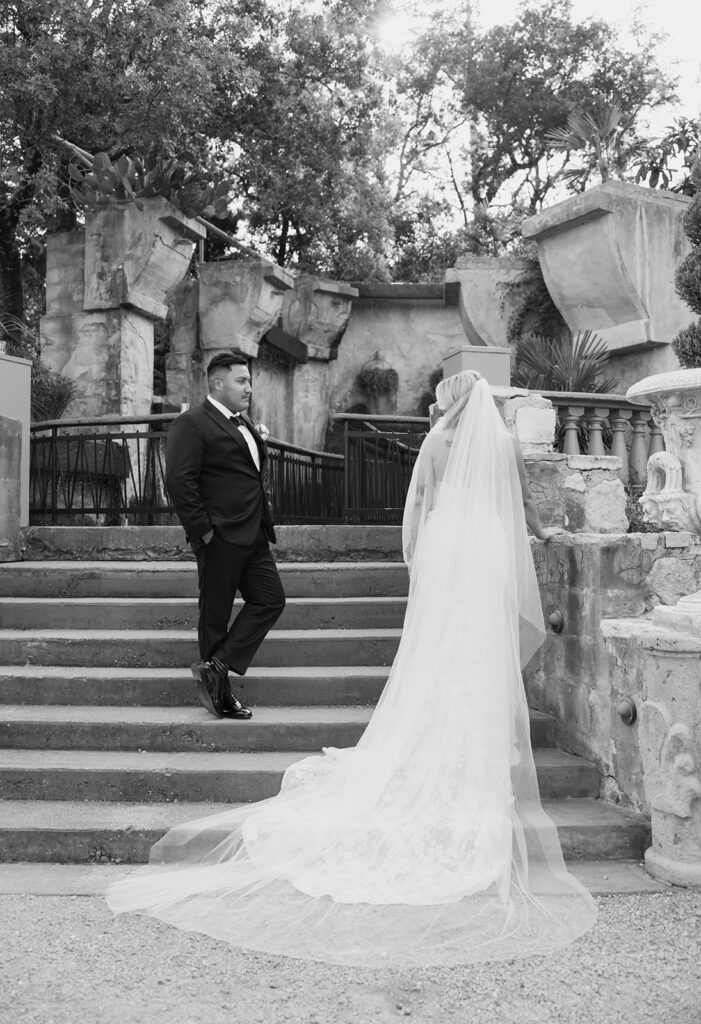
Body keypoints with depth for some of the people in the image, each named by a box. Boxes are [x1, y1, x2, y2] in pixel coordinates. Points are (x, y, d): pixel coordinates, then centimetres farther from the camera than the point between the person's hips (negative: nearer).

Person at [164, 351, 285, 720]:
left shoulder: (244, 421, 18)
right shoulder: (191, 424, -11)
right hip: (220, 537, -9)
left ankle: (217, 668, 9)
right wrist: (203, 530, -18)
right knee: (216, 614, 2)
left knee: (271, 599, 5)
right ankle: (221, 696, 12)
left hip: (253, 535, 9)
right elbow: (178, 481, -19)